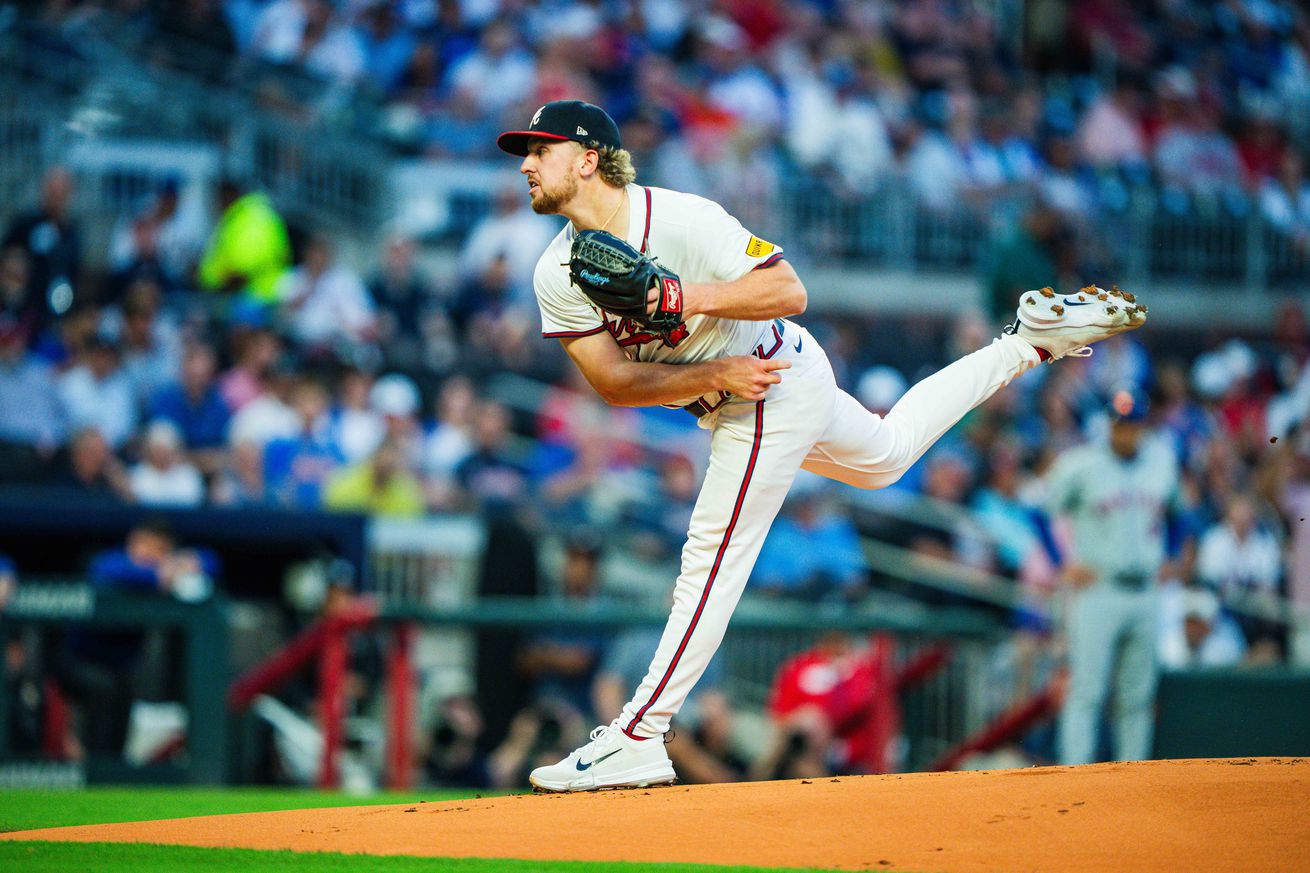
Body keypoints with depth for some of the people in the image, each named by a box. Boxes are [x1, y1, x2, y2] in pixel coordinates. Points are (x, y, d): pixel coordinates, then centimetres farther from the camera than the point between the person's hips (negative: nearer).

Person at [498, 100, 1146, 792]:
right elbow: (615, 383, -15)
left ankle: (637, 738, -9)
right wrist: (714, 375, -29)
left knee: (713, 556, -11)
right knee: (887, 456, 28)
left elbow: (789, 291, -27)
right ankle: (1033, 342, 38)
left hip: (775, 390, -8)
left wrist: (692, 298, -39)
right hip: (734, 400, 9)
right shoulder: (557, 276, -10)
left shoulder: (682, 219, -28)